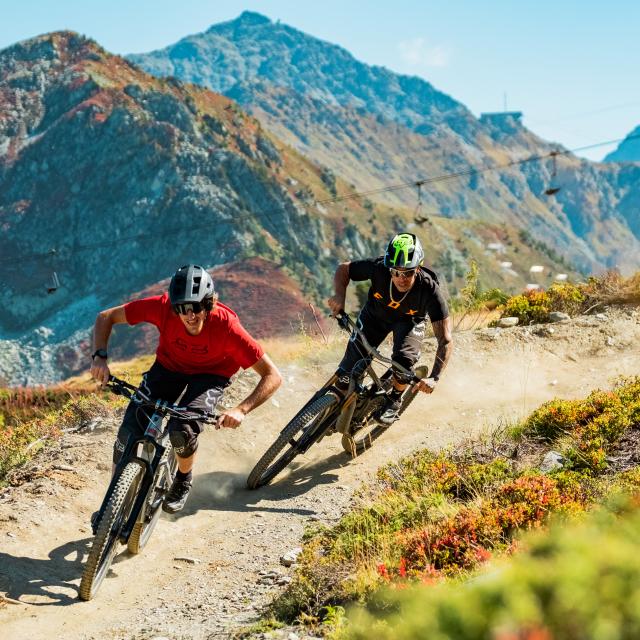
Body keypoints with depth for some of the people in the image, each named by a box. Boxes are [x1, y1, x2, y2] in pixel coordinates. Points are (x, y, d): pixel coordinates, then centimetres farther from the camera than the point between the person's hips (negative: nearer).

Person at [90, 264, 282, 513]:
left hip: (210, 374, -2)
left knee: (182, 430, -28)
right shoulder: (162, 306, -30)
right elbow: (106, 317, -17)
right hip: (169, 365, 2)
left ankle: (183, 480, 6)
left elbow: (272, 376, -30)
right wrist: (99, 357, -32)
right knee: (129, 432, -14)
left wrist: (241, 410, -43)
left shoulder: (226, 326, -35)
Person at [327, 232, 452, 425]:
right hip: (376, 314, 1)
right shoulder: (378, 268, -35)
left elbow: (445, 340, -33)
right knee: (346, 375, -8)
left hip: (409, 321, -1)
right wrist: (340, 295, -36)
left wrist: (434, 378, -43)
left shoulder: (429, 290, -37)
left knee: (404, 359, -30)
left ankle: (395, 399, 2)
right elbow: (343, 269, -16)